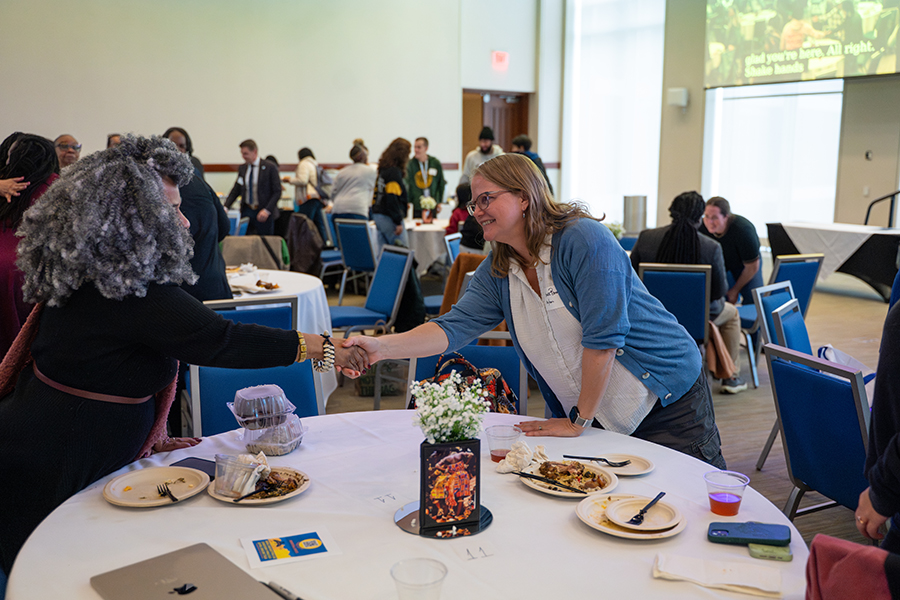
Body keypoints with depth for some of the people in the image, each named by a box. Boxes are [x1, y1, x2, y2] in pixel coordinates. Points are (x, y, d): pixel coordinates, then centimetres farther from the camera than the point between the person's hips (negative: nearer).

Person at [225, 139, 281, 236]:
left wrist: (267, 210, -18)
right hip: (246, 211, 4)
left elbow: (277, 192, -8)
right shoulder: (242, 168, 9)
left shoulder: (270, 167, -7)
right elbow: (235, 190, 13)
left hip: (263, 213, -4)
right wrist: (225, 207, -2)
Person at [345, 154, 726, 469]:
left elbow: (602, 337, -24)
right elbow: (455, 327, -12)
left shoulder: (585, 241, -22)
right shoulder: (497, 273, -1)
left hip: (666, 399, -5)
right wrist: (381, 347, -27)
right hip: (596, 417, 5)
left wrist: (579, 422, -18)